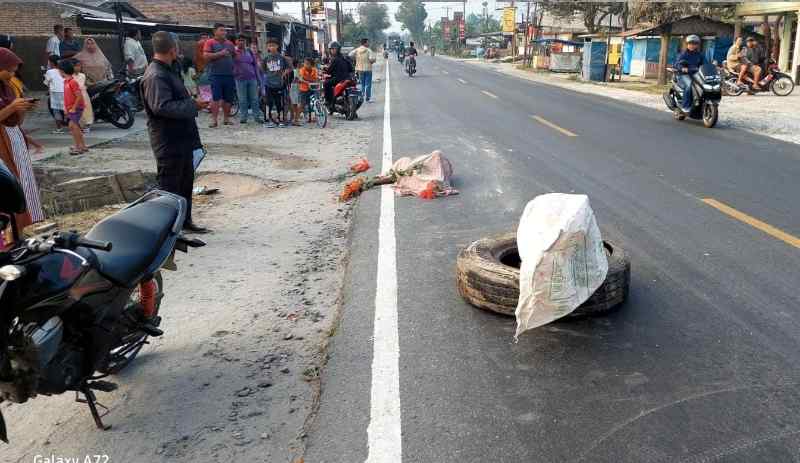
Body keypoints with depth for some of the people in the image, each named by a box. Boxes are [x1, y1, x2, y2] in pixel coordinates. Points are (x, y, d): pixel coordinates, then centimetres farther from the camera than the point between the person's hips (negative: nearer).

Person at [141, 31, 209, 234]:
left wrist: (194, 103, 12)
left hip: (182, 138, 11)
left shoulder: (166, 71, 15)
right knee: (170, 186, -2)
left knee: (186, 181, 19)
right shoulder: (155, 76, -19)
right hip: (169, 142, -11)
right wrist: (194, 105, -24)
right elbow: (161, 107, -29)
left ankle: (185, 221, 32)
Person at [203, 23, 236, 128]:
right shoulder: (210, 42, 2)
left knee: (228, 98, 6)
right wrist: (220, 54, -13)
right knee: (216, 98, -8)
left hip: (229, 74, 5)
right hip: (216, 75, -5)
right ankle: (214, 119, -6)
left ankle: (226, 118, 16)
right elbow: (206, 56, -9)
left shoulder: (229, 43, 16)